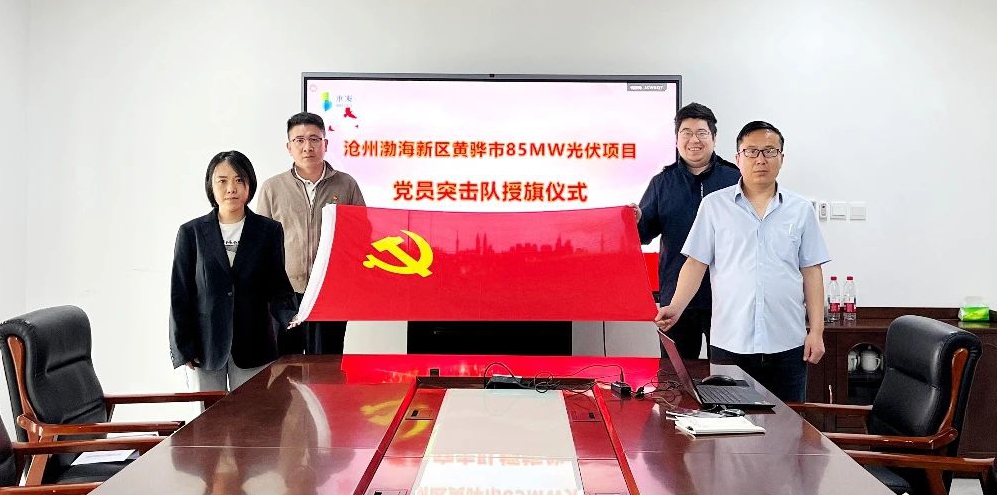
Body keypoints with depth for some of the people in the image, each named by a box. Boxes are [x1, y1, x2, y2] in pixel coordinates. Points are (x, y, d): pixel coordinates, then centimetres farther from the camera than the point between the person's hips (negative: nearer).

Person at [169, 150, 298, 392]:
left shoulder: (269, 231, 4)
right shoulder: (191, 232, 4)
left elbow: (277, 287, 3)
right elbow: (180, 293, 4)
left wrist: (292, 319, -17)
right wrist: (183, 348, -2)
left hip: (253, 346, 0)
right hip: (205, 346, 0)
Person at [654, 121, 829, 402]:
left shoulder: (801, 210, 8)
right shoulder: (714, 205, 4)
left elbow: (811, 272, 8)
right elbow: (696, 263, 3)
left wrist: (816, 331, 2)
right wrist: (675, 308, -11)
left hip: (787, 345, 1)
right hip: (730, 344, -1)